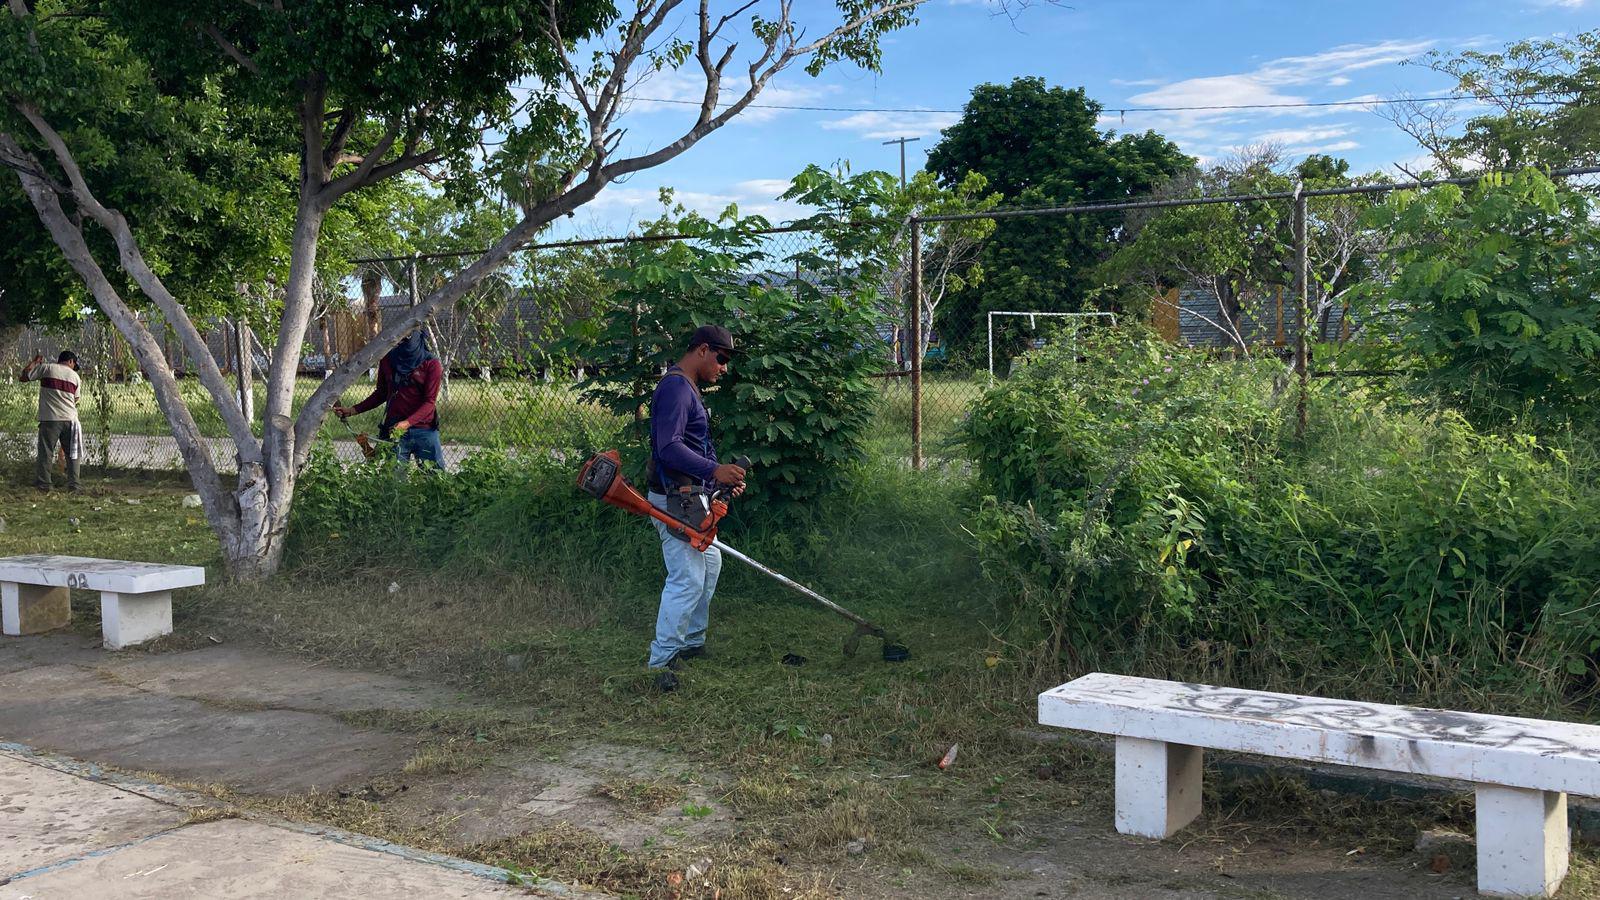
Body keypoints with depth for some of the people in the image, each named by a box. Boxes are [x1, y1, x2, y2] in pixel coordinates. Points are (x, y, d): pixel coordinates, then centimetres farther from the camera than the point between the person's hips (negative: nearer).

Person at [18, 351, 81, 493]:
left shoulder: (47, 368, 1)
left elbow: (22, 377, 5)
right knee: (72, 454, 11)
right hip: (70, 419, 2)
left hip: (50, 419, -2)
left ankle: (43, 487, -3)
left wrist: (33, 362, 14)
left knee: (45, 454, 1)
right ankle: (73, 486, 9)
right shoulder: (74, 375, 11)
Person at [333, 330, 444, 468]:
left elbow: (430, 401, -7)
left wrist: (407, 423, -22)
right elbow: (381, 393, 19)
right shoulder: (388, 360, 9)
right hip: (394, 430, 2)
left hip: (424, 431, -2)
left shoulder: (431, 364, -2)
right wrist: (352, 410, 9)